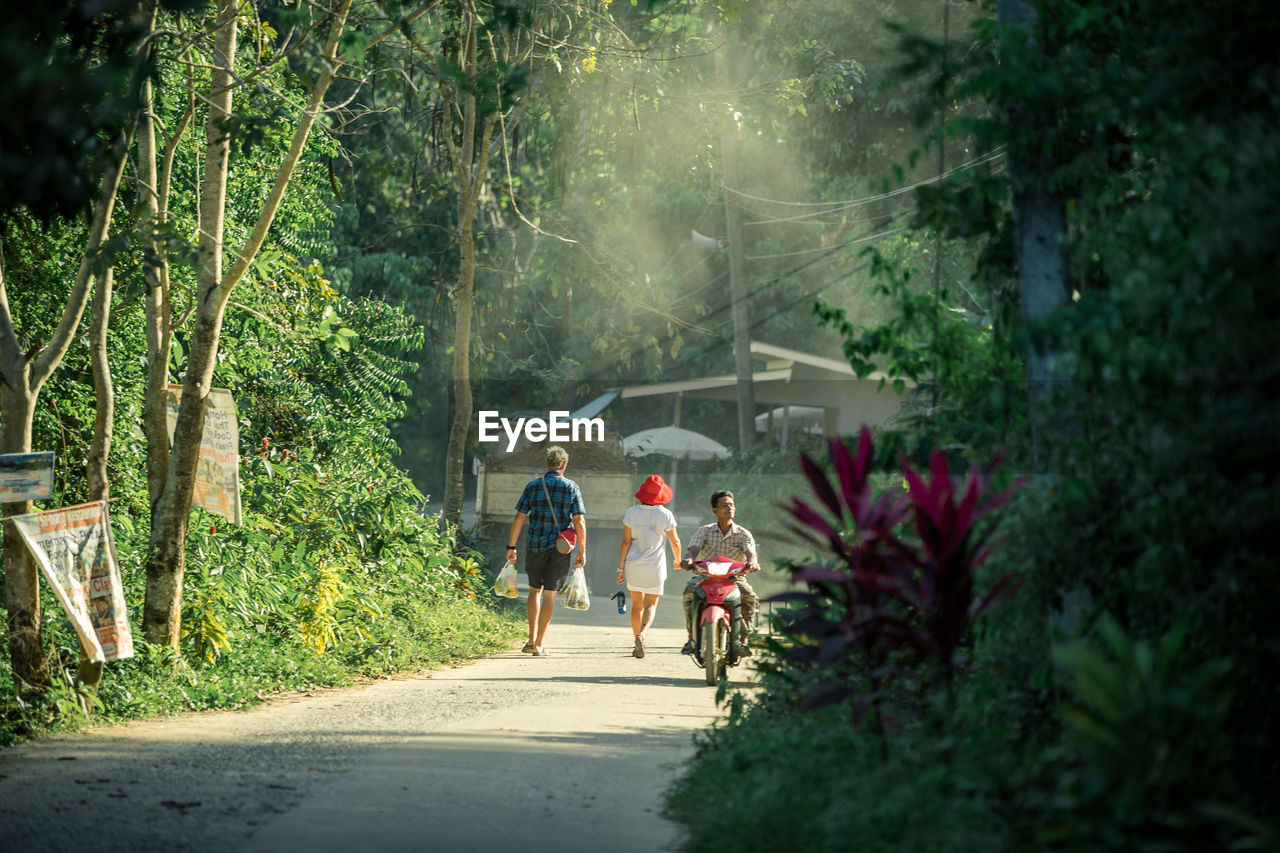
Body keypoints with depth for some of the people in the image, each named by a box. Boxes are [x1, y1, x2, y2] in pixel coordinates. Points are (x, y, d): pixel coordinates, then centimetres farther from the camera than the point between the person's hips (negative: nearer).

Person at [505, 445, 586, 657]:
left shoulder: (533, 486, 1)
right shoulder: (572, 488, -2)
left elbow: (519, 518, -1)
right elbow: (579, 522, -6)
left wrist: (511, 547, 5)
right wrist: (582, 551, 0)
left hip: (536, 546, 1)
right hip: (561, 548, -1)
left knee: (535, 590, 17)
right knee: (549, 594, 3)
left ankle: (532, 639, 8)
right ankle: (539, 645, 1)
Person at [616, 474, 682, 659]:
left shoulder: (631, 513, -5)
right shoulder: (665, 515, -9)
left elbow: (626, 542, -5)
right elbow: (675, 542, 0)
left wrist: (621, 568, 0)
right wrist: (677, 559, 21)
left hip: (633, 566, 2)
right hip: (655, 567, -2)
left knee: (637, 605, 15)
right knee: (651, 605, 4)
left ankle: (637, 641, 17)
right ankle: (642, 635, -22)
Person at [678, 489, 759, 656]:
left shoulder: (744, 534, 6)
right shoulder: (705, 531, 7)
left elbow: (750, 553, -10)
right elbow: (693, 550, -7)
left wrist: (752, 562, -37)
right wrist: (688, 560, -33)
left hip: (734, 578, 0)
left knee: (750, 597, -31)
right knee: (690, 590, -33)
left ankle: (742, 640, -23)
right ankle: (692, 638, -30)